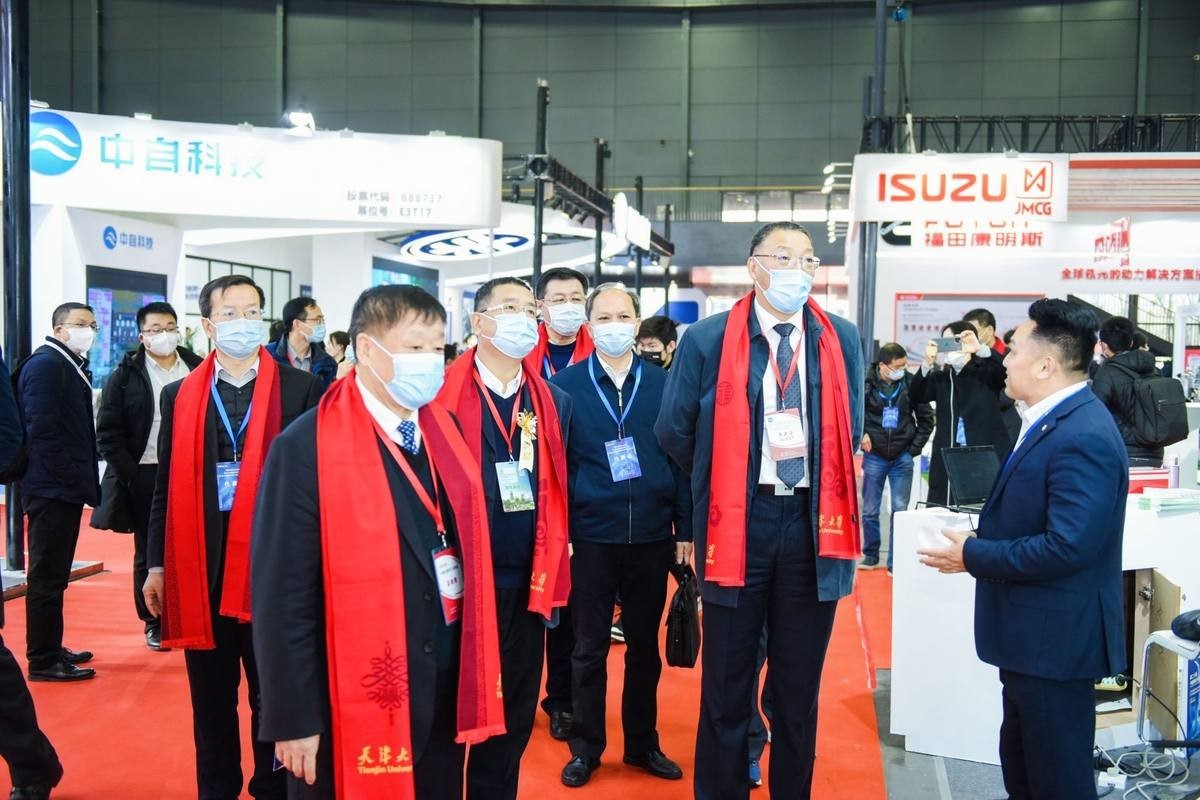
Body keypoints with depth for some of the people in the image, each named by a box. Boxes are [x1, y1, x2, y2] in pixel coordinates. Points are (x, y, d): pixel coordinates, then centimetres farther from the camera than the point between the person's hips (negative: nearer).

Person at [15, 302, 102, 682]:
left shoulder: (73, 367, 16)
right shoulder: (45, 365, -13)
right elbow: (41, 429, -20)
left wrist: (84, 478, 12)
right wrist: (69, 478, -19)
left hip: (67, 486, 10)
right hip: (52, 487, -10)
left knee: (54, 575, 16)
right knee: (46, 576, -3)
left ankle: (51, 649, 26)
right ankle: (43, 660, 4)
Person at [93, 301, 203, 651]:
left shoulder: (198, 369, 7)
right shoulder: (126, 375, 2)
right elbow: (108, 432, 0)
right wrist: (129, 475, -7)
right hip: (145, 477, -1)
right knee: (149, 552, 8)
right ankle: (154, 623, 18)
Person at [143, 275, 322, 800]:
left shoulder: (300, 389, -2)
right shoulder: (180, 395, 7)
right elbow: (168, 484, 9)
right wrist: (157, 565, 6)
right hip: (200, 566, 3)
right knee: (211, 698, 14)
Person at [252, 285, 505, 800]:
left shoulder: (446, 432, 5)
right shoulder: (306, 448, -15)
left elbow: (463, 542, 9)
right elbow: (283, 597, -15)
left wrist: (474, 673, 7)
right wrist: (293, 719, -14)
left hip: (445, 693, 6)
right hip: (352, 703, -6)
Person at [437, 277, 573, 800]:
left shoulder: (555, 402, 9)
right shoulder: (441, 394, -6)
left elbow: (557, 491, 9)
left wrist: (552, 577, 5)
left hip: (526, 585, 4)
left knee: (513, 718, 14)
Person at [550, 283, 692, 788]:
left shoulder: (662, 384, 2)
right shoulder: (566, 386, -2)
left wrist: (685, 529, 2)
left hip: (651, 538, 2)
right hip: (590, 538, -1)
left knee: (645, 647, 14)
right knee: (589, 648, 10)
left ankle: (643, 744, 30)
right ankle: (586, 748, 26)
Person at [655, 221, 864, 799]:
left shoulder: (842, 339, 4)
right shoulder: (708, 339, -4)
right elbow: (673, 431, 3)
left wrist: (819, 485, 12)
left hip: (814, 523, 2)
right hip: (738, 523, -2)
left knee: (800, 685, 14)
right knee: (727, 685, 10)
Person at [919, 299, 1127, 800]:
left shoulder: (1082, 437, -24)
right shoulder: (1054, 420, 9)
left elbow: (1067, 547, -29)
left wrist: (973, 556, -19)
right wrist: (981, 542, 1)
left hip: (1053, 640, -10)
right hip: (1031, 634, 10)